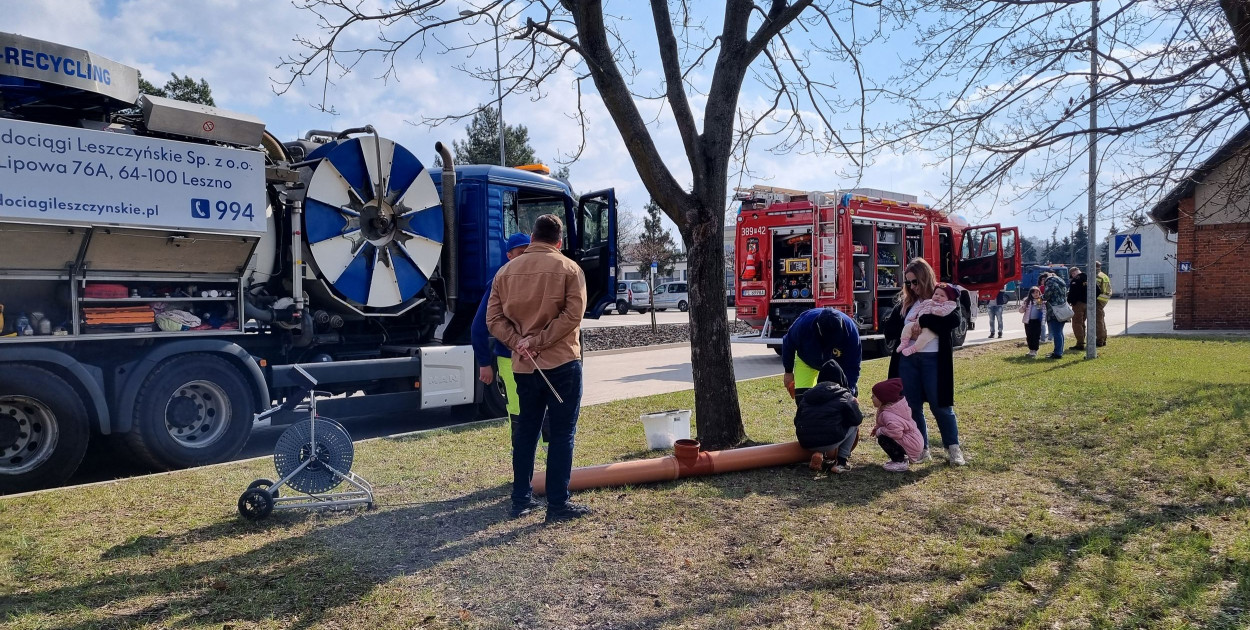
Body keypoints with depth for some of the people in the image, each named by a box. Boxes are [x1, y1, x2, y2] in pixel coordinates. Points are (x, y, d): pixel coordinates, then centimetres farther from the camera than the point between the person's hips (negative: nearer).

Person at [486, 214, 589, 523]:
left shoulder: (506, 271, 8)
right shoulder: (568, 268, -3)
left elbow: (494, 318, 1)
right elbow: (573, 315, -15)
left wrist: (518, 343, -8)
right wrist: (538, 341, -14)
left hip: (523, 366, 4)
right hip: (562, 362, -4)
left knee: (525, 431, 14)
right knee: (562, 433, 2)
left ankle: (521, 499, 21)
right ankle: (558, 504, 4)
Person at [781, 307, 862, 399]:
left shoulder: (851, 330, -36)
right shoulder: (804, 323, -37)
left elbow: (852, 366, -27)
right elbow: (788, 344, -15)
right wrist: (788, 371, -4)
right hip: (806, 361, -1)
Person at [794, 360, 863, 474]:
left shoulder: (807, 394, 16)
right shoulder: (844, 395, 4)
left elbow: (797, 421, 16)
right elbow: (857, 419, 3)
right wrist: (854, 404, 23)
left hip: (806, 444, 5)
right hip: (830, 442, -5)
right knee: (854, 424, 20)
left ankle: (817, 454, 10)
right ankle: (842, 461, 13)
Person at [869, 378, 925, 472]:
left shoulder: (888, 415, -27)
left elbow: (896, 431, -39)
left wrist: (879, 431, -23)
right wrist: (877, 427, 4)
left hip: (912, 446, -10)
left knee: (882, 439, -21)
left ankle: (900, 462, -10)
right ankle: (900, 457, 20)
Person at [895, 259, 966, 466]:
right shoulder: (907, 301, 11)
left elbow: (956, 319, -19)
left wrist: (923, 321, -22)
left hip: (933, 359, -5)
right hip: (907, 359, 5)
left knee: (940, 405, 1)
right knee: (912, 406, 8)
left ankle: (953, 447, 17)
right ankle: (921, 448, 20)